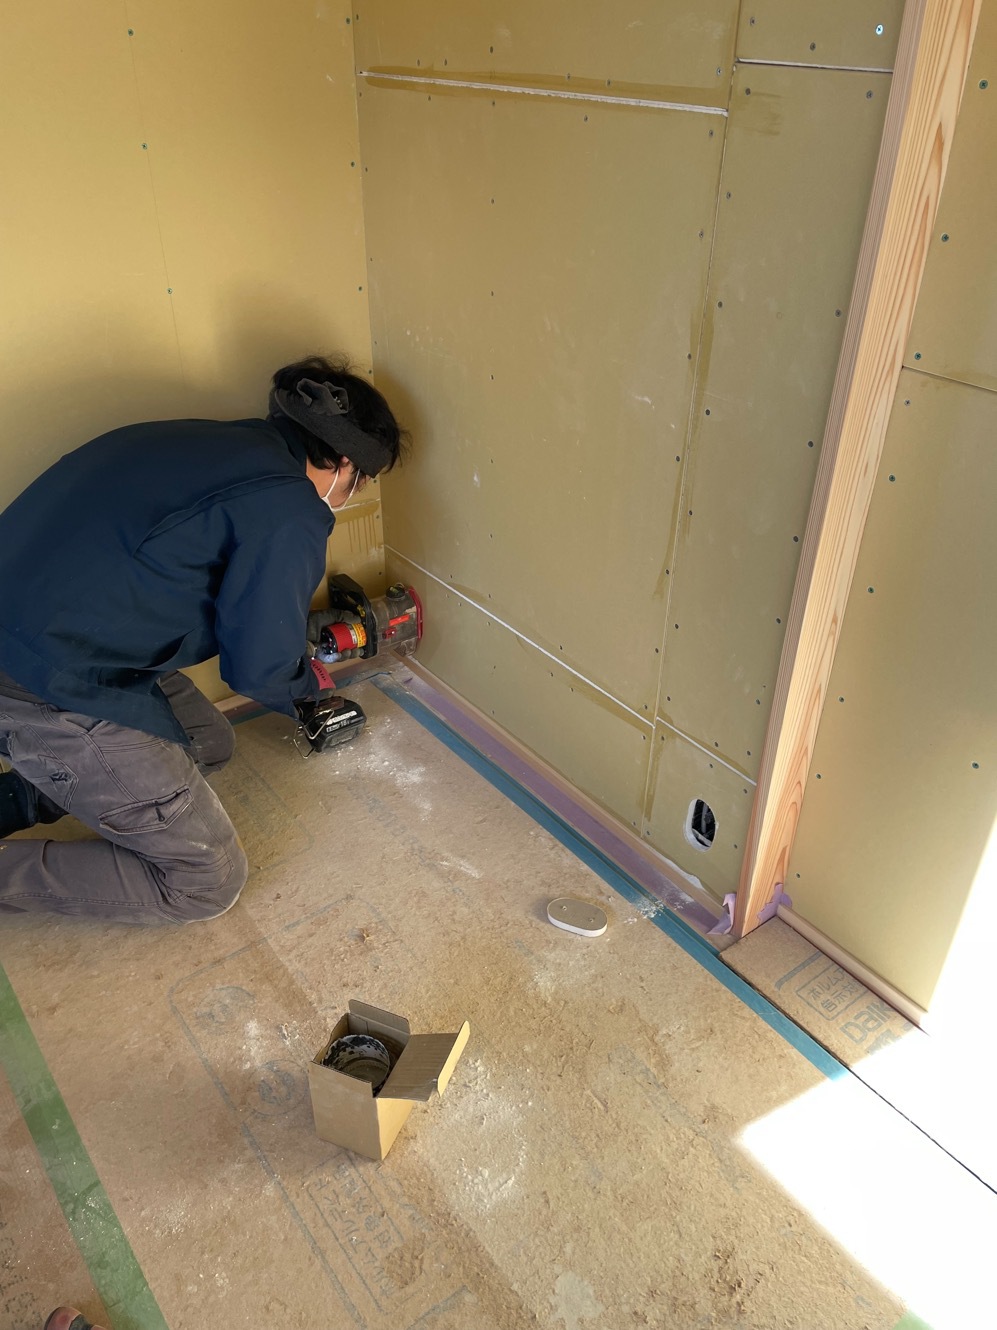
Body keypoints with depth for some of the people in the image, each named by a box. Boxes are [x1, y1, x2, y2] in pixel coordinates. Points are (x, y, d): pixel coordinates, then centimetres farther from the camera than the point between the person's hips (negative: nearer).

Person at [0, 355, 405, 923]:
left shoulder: (222, 442, 13)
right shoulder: (291, 513, -15)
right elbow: (258, 667, -10)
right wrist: (310, 682, 12)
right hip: (50, 695, -10)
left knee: (209, 743, 26)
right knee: (209, 882, 3)